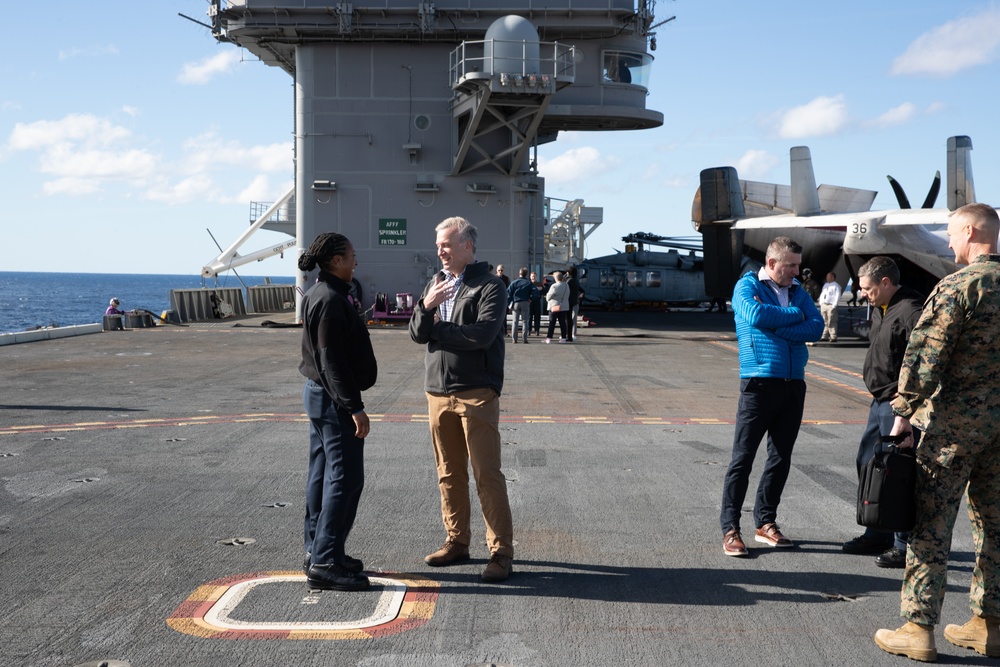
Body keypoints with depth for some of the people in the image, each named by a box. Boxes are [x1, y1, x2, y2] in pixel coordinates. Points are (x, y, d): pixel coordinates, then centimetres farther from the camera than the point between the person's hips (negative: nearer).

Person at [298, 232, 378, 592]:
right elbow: (332, 360, -23)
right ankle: (324, 563, -4)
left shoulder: (318, 295, 13)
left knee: (323, 474, 15)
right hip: (333, 399, -11)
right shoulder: (331, 300, -19)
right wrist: (354, 407, -21)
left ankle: (316, 549, 23)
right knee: (345, 478, -7)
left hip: (318, 394, 11)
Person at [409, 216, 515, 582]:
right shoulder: (435, 283, 14)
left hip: (477, 391, -6)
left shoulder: (489, 286, -6)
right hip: (438, 391, 6)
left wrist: (437, 330, -6)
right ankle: (457, 541, 24)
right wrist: (426, 307, -14)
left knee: (487, 474, -6)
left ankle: (501, 552, 0)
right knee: (449, 473, 13)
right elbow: (417, 334, 7)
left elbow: (483, 333, -19)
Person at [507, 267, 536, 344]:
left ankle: (514, 339, 4)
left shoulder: (514, 282, 1)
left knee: (515, 321, 7)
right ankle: (525, 339, -2)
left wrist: (510, 301, 0)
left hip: (516, 303, 0)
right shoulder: (528, 283, 0)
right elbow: (535, 292, -12)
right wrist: (530, 298, -1)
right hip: (525, 303, 0)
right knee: (525, 321, 2)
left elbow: (508, 292, -7)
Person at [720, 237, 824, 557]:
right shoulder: (747, 285, 2)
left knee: (781, 458, 10)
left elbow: (816, 327, 0)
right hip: (759, 382, -5)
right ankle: (730, 528, 2)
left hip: (794, 384, 6)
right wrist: (794, 315, -5)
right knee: (743, 457, -3)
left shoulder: (798, 291, 15)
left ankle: (765, 523, 21)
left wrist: (777, 327, -13)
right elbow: (755, 315, -19)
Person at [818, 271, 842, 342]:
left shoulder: (836, 286, -4)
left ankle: (833, 337, -9)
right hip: (823, 305, 8)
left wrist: (834, 305, -15)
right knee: (824, 322, 9)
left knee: (831, 322, -10)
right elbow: (822, 294, 21)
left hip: (831, 306, -7)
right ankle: (824, 336, 14)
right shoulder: (825, 285, 20)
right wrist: (821, 303, 11)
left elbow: (837, 296, -9)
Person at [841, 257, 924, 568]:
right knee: (868, 464, 17)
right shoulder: (880, 310, 14)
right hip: (880, 401, 11)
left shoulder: (910, 311, -18)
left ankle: (905, 545, 5)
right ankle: (878, 534, 29)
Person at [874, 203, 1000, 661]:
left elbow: (924, 354, -18)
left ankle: (919, 628, 2)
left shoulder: (958, 286, -13)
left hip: (953, 421, -7)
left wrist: (903, 413, -13)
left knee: (931, 524, -1)